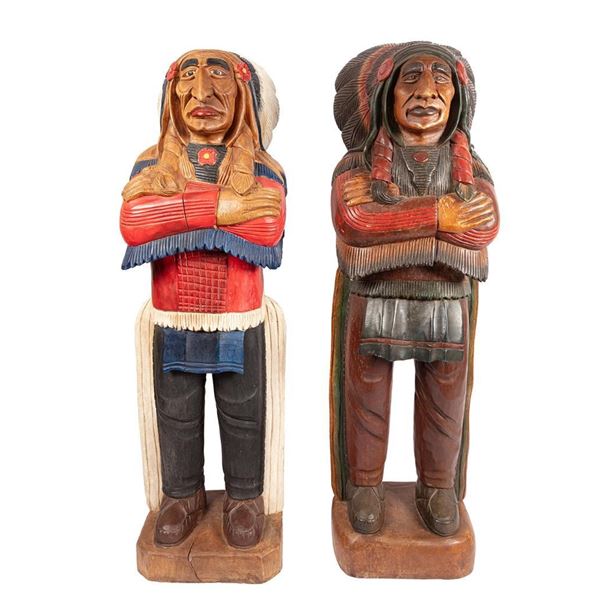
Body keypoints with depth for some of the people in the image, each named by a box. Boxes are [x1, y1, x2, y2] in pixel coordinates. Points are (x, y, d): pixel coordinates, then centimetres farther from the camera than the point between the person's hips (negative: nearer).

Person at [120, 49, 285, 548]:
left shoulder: (261, 169, -3)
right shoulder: (152, 164, 2)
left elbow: (266, 228, -23)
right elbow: (133, 222, -18)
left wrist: (175, 209, -18)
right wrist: (218, 206, -24)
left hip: (239, 321, -1)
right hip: (173, 321, 2)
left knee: (242, 414, 12)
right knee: (176, 413, 15)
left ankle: (245, 496, 33)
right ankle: (182, 494, 37)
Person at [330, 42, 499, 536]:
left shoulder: (470, 165, 4)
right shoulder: (358, 163, -3)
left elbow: (482, 227, -14)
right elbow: (354, 220, -21)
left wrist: (393, 220, -19)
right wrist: (439, 215, -20)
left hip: (446, 305, 2)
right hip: (373, 303, -1)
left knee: (442, 406, 13)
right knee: (367, 401, 11)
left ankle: (438, 487, 34)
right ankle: (365, 483, 31)